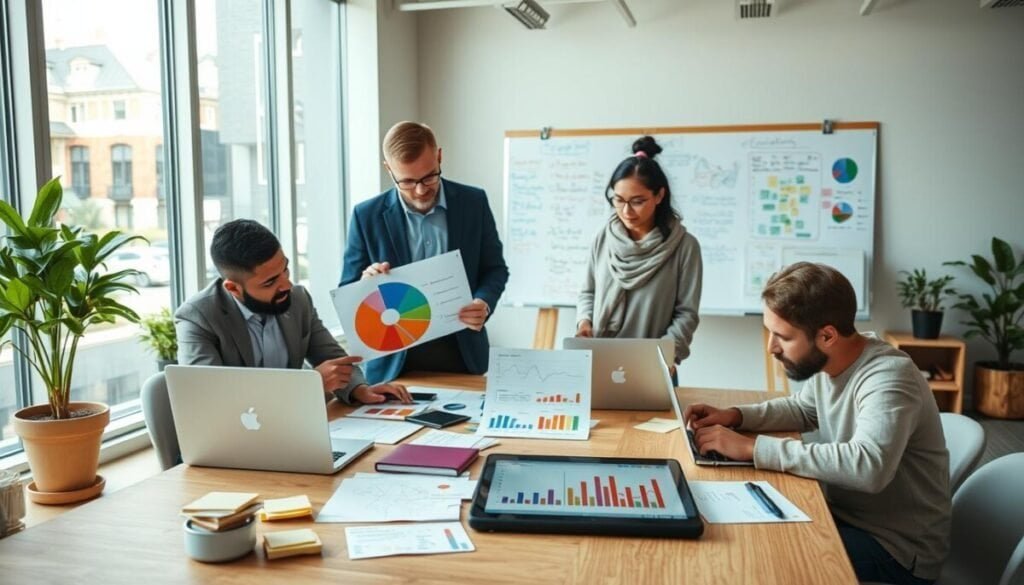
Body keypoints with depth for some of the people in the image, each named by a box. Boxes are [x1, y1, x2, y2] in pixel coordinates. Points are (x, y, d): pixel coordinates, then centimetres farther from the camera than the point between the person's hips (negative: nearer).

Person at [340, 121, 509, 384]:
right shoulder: (367, 215, -5)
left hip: (461, 353, 1)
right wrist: (366, 282, -23)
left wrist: (484, 304, -16)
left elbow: (495, 268, 5)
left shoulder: (473, 202, -3)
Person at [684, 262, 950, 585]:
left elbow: (868, 467, -43)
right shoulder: (826, 362, -3)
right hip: (844, 515, 7)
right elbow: (802, 409, 17)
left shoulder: (888, 378, -27)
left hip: (896, 547, -7)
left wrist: (753, 448, -37)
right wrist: (735, 416, -1)